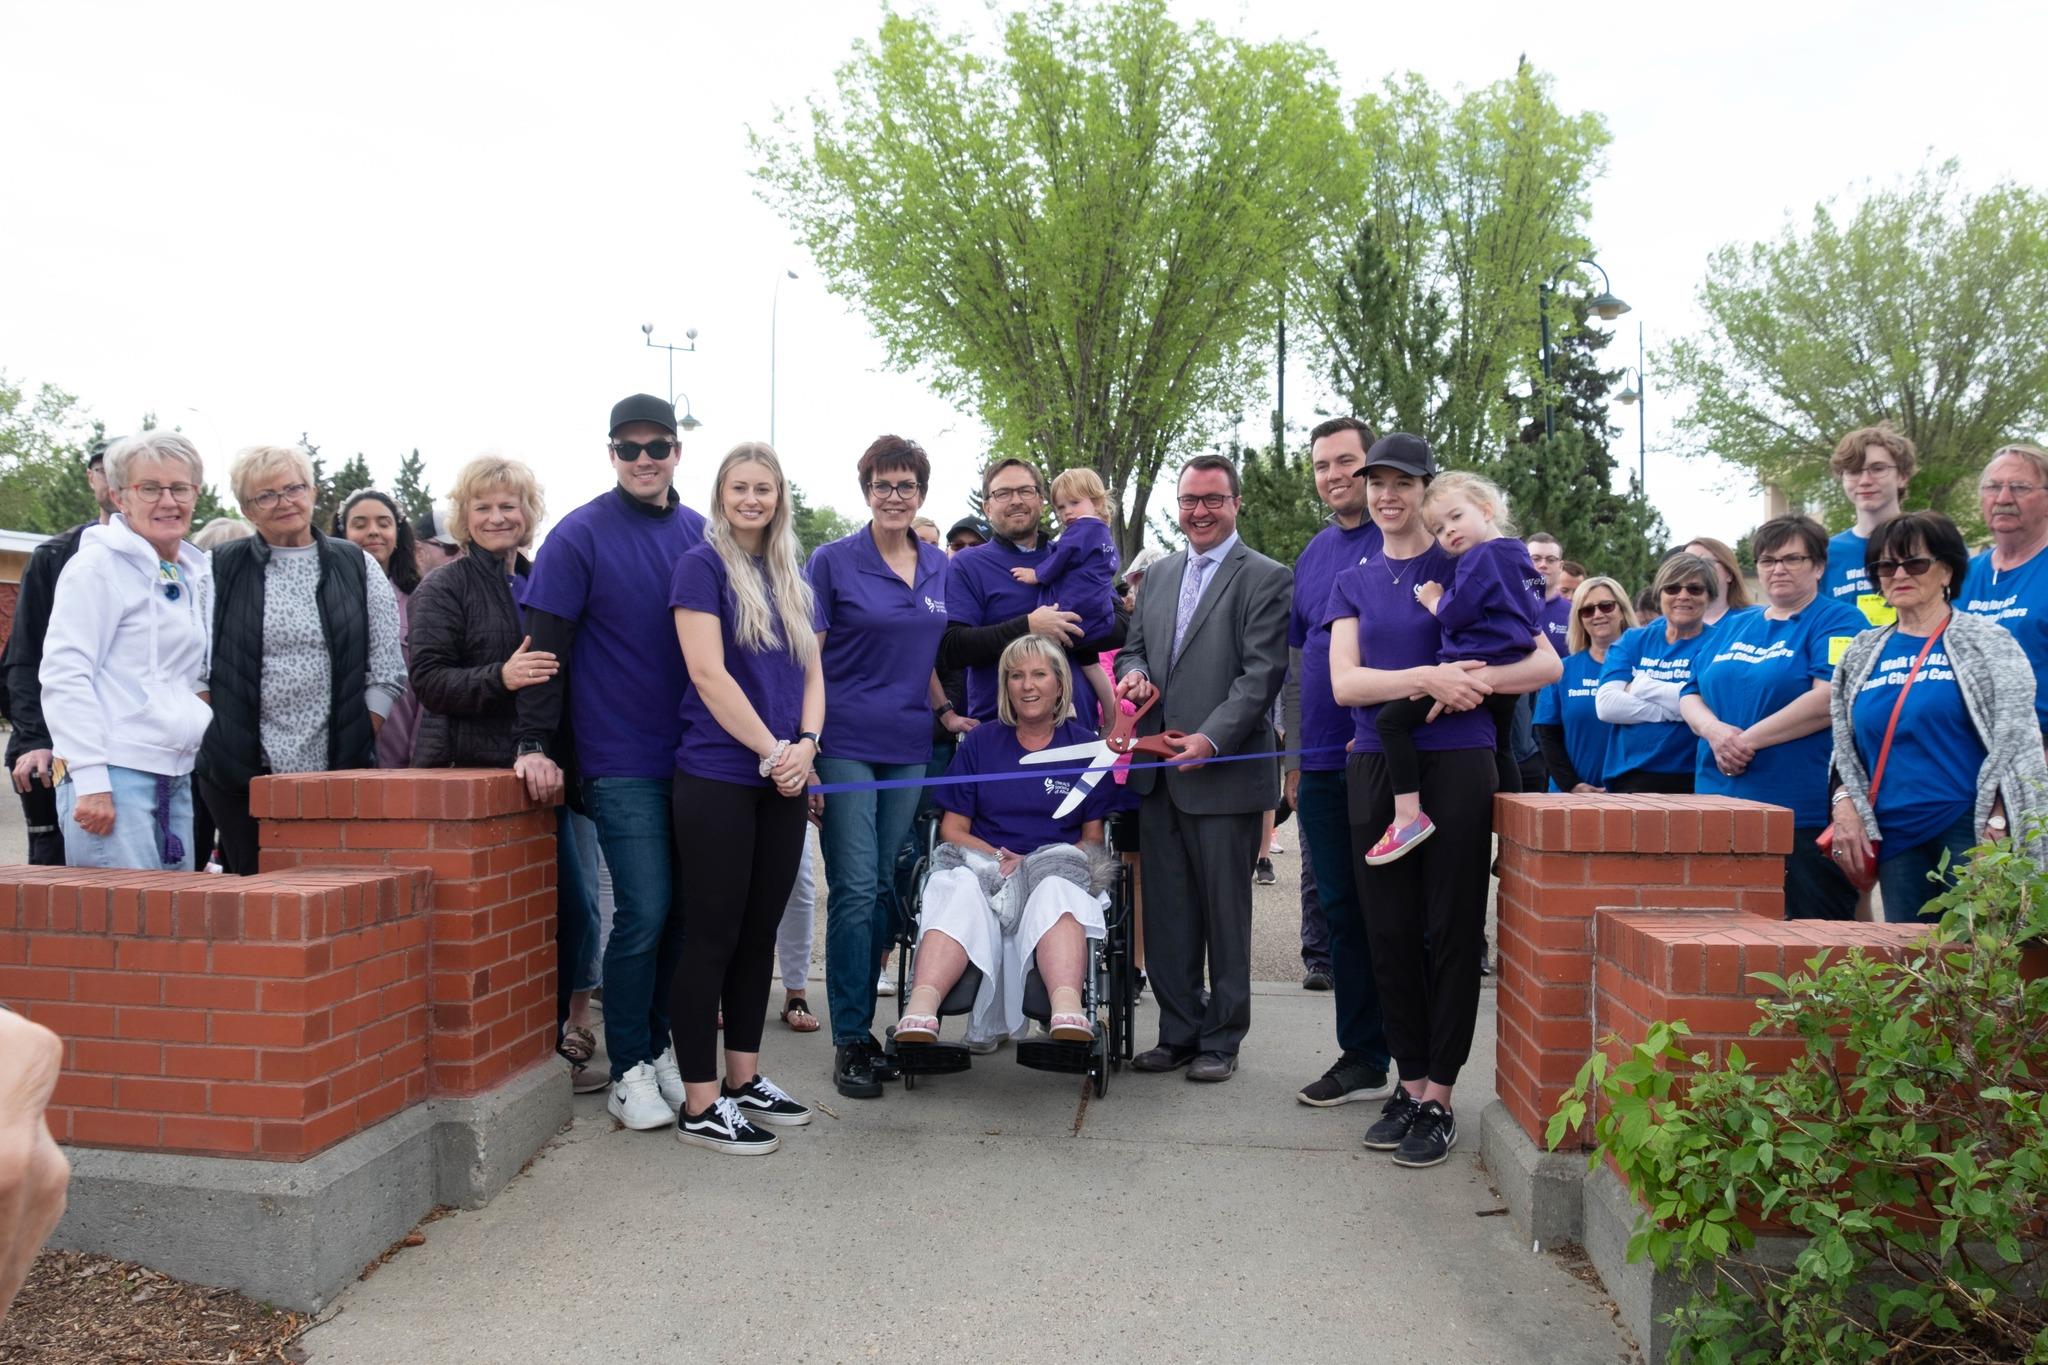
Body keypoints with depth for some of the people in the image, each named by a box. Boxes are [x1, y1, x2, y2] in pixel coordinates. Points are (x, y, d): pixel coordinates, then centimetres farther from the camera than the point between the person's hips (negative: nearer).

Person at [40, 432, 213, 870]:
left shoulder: (195, 575, 16)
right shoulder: (99, 565, -5)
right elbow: (64, 675, -11)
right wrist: (90, 780, -16)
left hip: (175, 776, 7)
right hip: (114, 773, -7)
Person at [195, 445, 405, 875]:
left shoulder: (358, 568, 7)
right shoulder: (220, 571, 5)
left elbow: (387, 673, 5)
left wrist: (355, 747, -1)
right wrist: (219, 742, -2)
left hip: (337, 774, 0)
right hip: (242, 775, 0)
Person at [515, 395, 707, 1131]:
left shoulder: (699, 534, 9)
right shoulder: (580, 535, -4)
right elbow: (546, 644, -8)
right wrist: (534, 744, -15)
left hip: (693, 756, 5)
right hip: (622, 760, -5)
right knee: (643, 912, -5)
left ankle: (659, 1048, 26)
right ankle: (629, 1071, 10)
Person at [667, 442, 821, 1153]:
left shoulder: (795, 581, 15)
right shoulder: (702, 565, -4)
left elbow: (811, 673, 13)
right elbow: (708, 673, -13)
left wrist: (805, 745, -5)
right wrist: (772, 751, -13)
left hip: (783, 781, 6)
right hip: (718, 778, -6)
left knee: (759, 933, 12)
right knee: (713, 936, -2)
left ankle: (744, 1081, 24)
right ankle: (700, 1105, 7)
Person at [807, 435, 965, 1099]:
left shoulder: (938, 568, 11)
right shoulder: (833, 561, -3)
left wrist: (943, 710, 7)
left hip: (909, 746, 5)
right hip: (846, 744, -5)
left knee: (885, 889, 8)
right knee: (856, 889, -6)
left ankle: (862, 1025, 20)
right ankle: (850, 1043, 3)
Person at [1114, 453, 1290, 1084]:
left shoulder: (1265, 578, -5)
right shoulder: (1161, 572, 16)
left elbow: (1262, 673, -12)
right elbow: (1133, 647, 20)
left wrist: (1210, 739, -21)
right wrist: (1134, 672, -4)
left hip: (1223, 773, -6)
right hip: (1158, 773, 6)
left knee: (1224, 912, 5)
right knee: (1166, 912, 11)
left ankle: (1221, 1039, 18)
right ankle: (1179, 1033, 23)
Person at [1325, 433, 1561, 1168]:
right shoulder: (1354, 583, 12)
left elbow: (1547, 663, -2)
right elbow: (1344, 682, -2)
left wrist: (1473, 680, -20)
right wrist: (1428, 677, -18)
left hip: (1457, 764, -3)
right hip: (1377, 768, 3)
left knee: (1452, 930, 1)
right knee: (1390, 932, 6)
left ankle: (1439, 1097, 10)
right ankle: (1410, 1083, 19)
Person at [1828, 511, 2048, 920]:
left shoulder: (1986, 644, 1)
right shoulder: (1863, 653, 13)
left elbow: (2015, 744, -4)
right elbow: (1846, 748, 16)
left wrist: (1998, 823, -12)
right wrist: (1845, 805, 2)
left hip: (1967, 827, -4)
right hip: (1893, 833, 4)